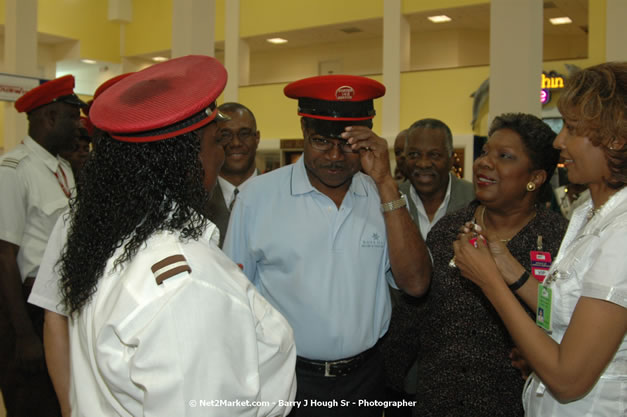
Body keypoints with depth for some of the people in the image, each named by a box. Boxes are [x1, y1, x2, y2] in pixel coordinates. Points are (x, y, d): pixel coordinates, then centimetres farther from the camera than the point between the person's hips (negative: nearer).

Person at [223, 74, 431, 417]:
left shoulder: (383, 197, -3)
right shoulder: (258, 197, -10)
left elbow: (415, 283, -13)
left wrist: (386, 183, -17)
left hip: (364, 378, 3)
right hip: (283, 379, -2)